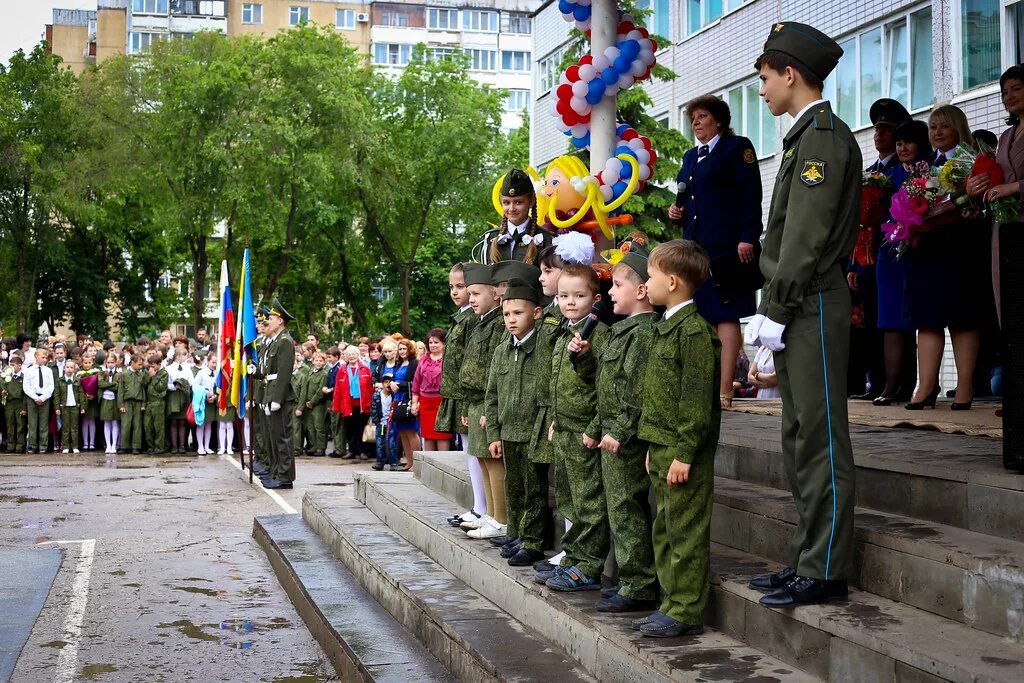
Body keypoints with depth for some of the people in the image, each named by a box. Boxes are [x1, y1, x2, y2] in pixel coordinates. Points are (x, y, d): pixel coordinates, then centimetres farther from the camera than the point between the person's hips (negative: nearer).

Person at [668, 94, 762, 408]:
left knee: (726, 316, -6)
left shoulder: (737, 147, -1)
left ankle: (724, 391, -6)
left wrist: (747, 238, -17)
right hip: (694, 244, 7)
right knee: (702, 317, 7)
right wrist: (677, 211, 6)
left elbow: (751, 194, -9)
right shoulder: (690, 156, 20)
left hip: (725, 245, -7)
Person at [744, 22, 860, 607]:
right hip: (798, 310, 10)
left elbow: (806, 235, -18)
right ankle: (810, 560, 21)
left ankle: (826, 571, 0)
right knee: (801, 440, 13)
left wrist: (775, 310, -17)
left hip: (813, 309, -10)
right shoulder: (808, 134, 19)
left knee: (821, 439, -6)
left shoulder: (823, 133, -11)